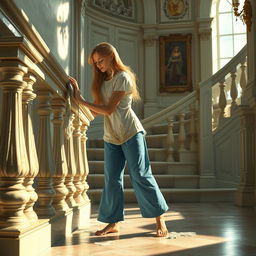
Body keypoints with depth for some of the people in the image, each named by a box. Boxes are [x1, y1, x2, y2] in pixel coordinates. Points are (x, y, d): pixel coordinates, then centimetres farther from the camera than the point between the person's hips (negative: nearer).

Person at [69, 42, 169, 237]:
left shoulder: (123, 78, -10)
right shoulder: (103, 80, 13)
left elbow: (108, 109, -17)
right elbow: (97, 110, 6)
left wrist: (82, 101, -14)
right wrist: (78, 93, -4)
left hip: (131, 133, -7)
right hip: (111, 137, 7)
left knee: (140, 176, -6)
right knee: (112, 179, 4)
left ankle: (160, 219, 4)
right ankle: (113, 222, 11)